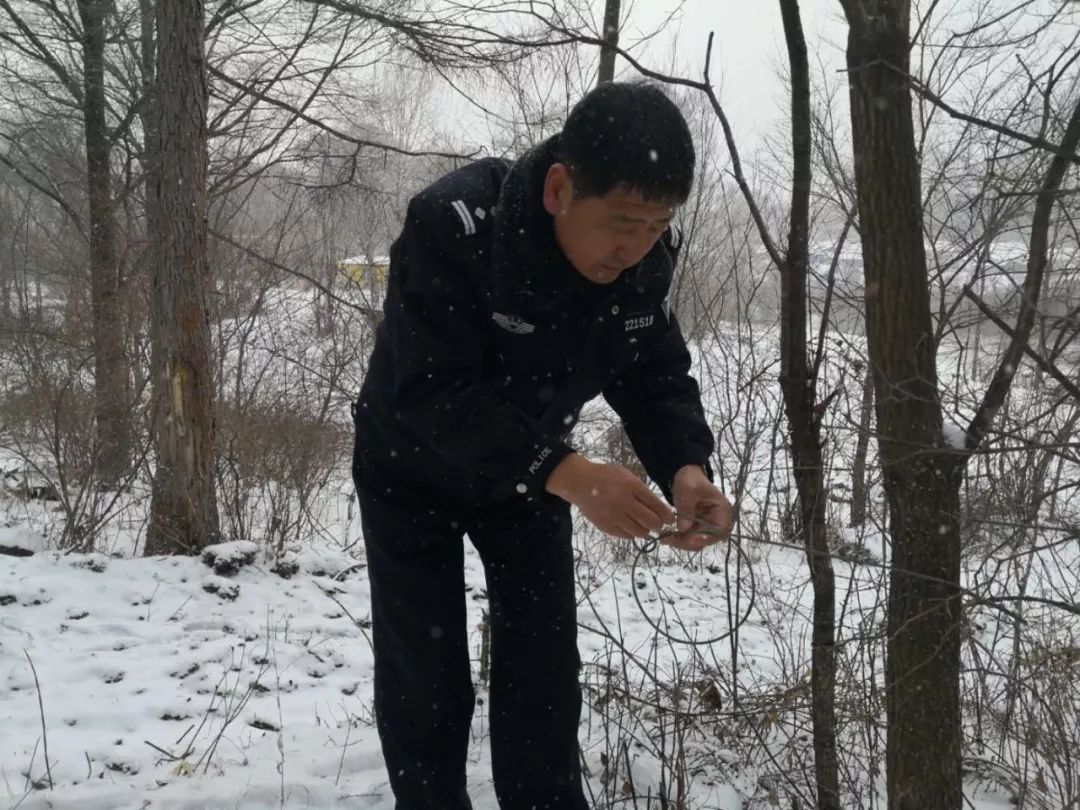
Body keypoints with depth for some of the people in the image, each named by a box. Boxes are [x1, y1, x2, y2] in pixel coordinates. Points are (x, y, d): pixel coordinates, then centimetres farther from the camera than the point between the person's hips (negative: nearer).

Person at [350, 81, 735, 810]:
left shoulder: (644, 256, -20)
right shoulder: (451, 227, -37)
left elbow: (655, 376, -12)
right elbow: (434, 396, -40)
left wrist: (686, 469, -33)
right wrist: (569, 475, -50)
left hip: (530, 473, 4)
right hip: (413, 470, -4)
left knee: (544, 666, 4)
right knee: (425, 678, 1)